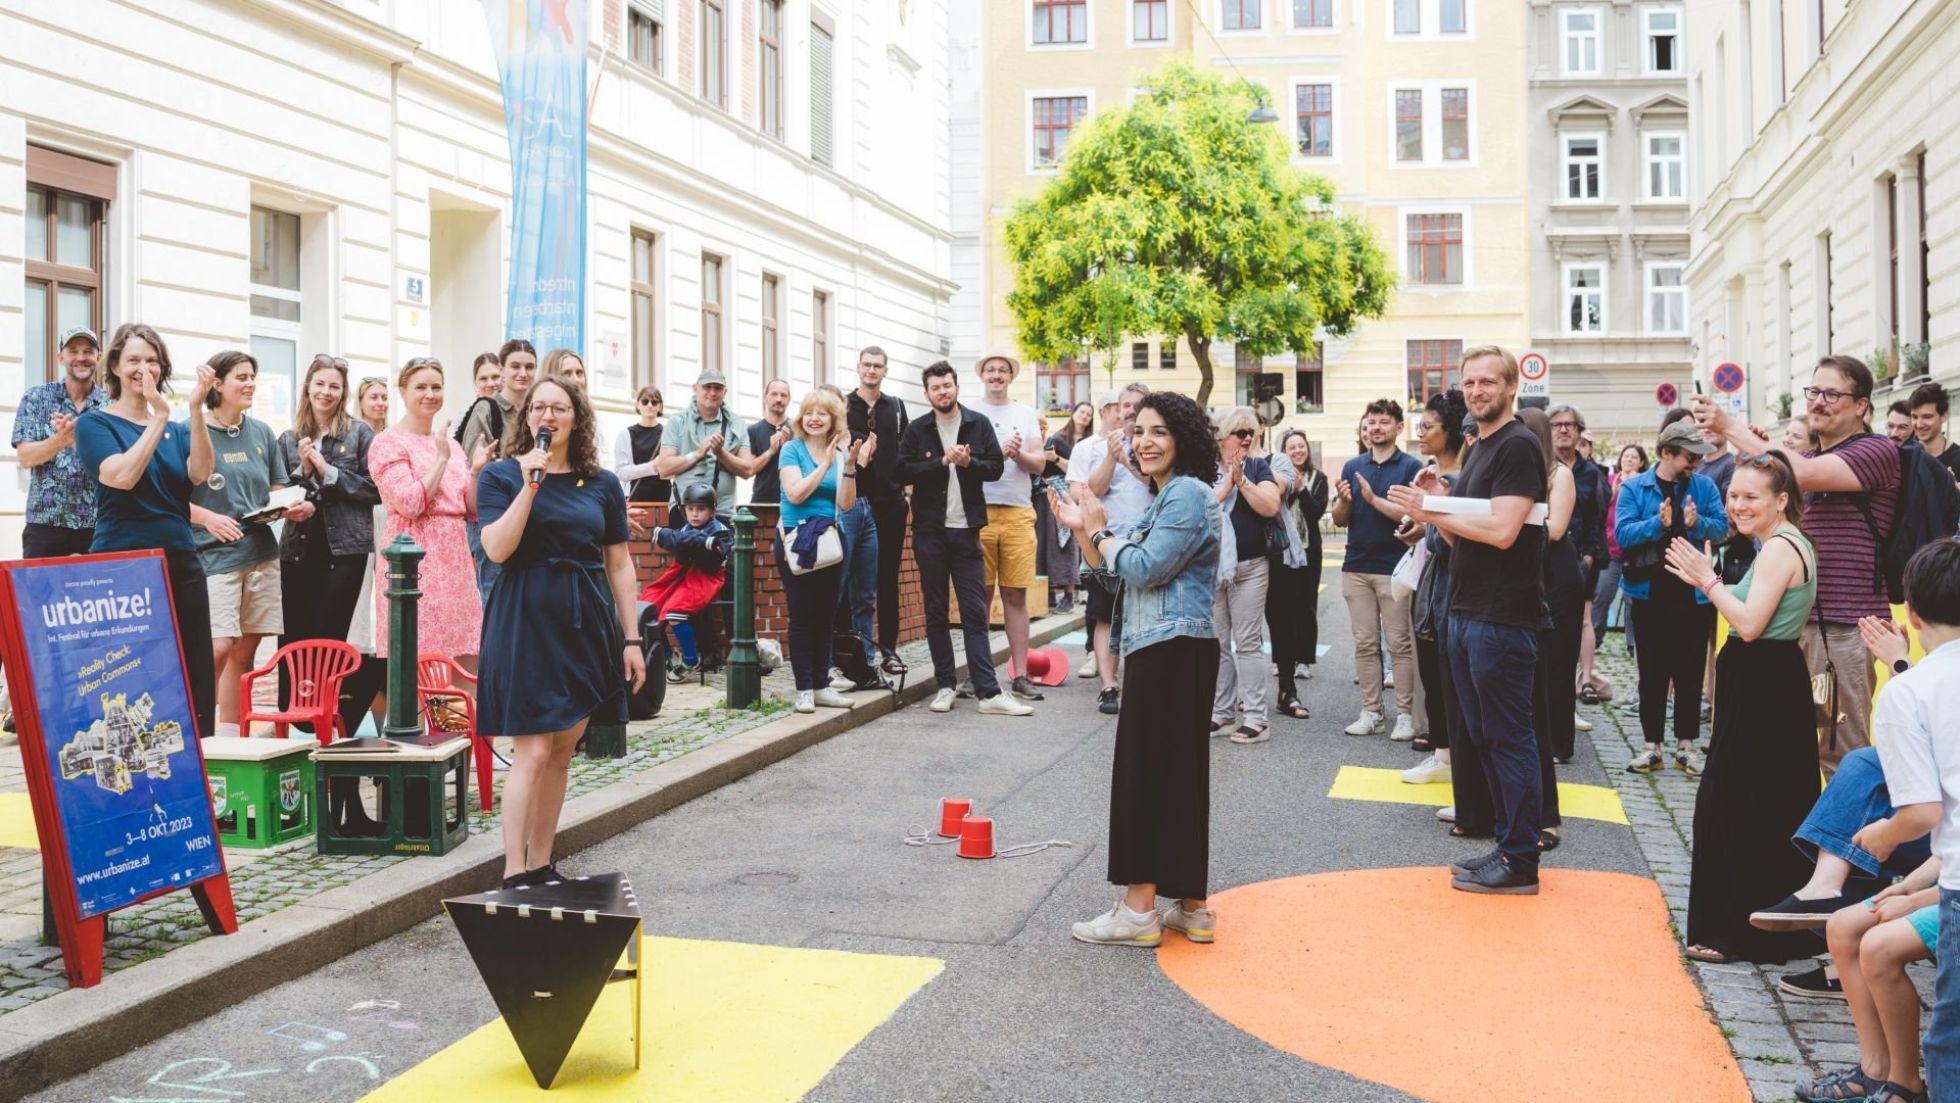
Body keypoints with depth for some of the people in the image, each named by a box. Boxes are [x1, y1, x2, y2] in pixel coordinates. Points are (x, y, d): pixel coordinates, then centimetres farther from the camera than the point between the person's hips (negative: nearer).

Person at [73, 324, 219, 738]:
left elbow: (200, 473, -6)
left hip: (181, 563, 4)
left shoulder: (177, 428, 15)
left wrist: (196, 410, -16)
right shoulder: (95, 423, 4)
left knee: (196, 679, 0)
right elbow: (122, 476, -14)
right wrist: (159, 418, -14)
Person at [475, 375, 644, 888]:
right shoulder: (501, 475, 1)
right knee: (531, 753, -9)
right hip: (525, 622, -4)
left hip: (585, 624, 4)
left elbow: (619, 564, 10)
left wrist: (631, 638, 7)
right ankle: (514, 874, -4)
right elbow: (497, 549, -13)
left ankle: (540, 865, 18)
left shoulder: (602, 484, 9)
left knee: (562, 752, 9)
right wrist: (531, 484, -16)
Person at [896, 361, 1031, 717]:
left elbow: (996, 467, 1)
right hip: (930, 530, 1)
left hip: (966, 528, 0)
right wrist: (942, 462, -16)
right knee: (936, 613, 7)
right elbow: (903, 471, -6)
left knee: (975, 613, -1)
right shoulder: (917, 430, 3)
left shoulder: (979, 425, 5)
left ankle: (988, 692, -4)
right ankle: (945, 686, 15)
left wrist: (968, 463, -17)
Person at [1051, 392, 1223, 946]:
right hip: (1164, 650, 10)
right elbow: (1116, 571, 20)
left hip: (1175, 649, -10)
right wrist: (1081, 528, 8)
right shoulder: (1162, 498, 20)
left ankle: (1139, 909, 0)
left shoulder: (1188, 493, -12)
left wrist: (1099, 530, -5)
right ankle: (1190, 908, 18)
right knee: (1176, 772, 11)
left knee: (1147, 769, -6)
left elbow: (1144, 568, -19)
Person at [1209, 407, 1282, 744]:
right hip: (1210, 567, 1)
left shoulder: (1258, 466, 3)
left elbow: (1271, 506, -11)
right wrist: (1227, 483, -14)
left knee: (1248, 643, -1)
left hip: (1250, 567, -1)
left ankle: (1257, 718, 1)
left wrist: (1241, 479, -16)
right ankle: (1222, 712, 17)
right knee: (1217, 644, 7)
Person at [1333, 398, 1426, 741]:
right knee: (1365, 644, 7)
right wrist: (1344, 500, -11)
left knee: (1400, 644, -1)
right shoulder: (1352, 466, 10)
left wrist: (1374, 498, -19)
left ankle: (1406, 715, 3)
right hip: (1356, 567, 4)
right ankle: (1370, 712, 12)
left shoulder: (1411, 466, -3)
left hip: (1395, 568, -4)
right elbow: (1340, 520, 9)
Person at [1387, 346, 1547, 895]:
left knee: (1508, 739, -3)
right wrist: (1436, 504, 1)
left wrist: (1431, 511, -15)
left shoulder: (1518, 446, -12)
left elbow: (1501, 531, -22)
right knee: (1483, 737, 14)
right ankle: (1509, 845, 24)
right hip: (1467, 613, 10)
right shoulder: (1478, 450, 17)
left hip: (1502, 619, -10)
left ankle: (1520, 864, 5)